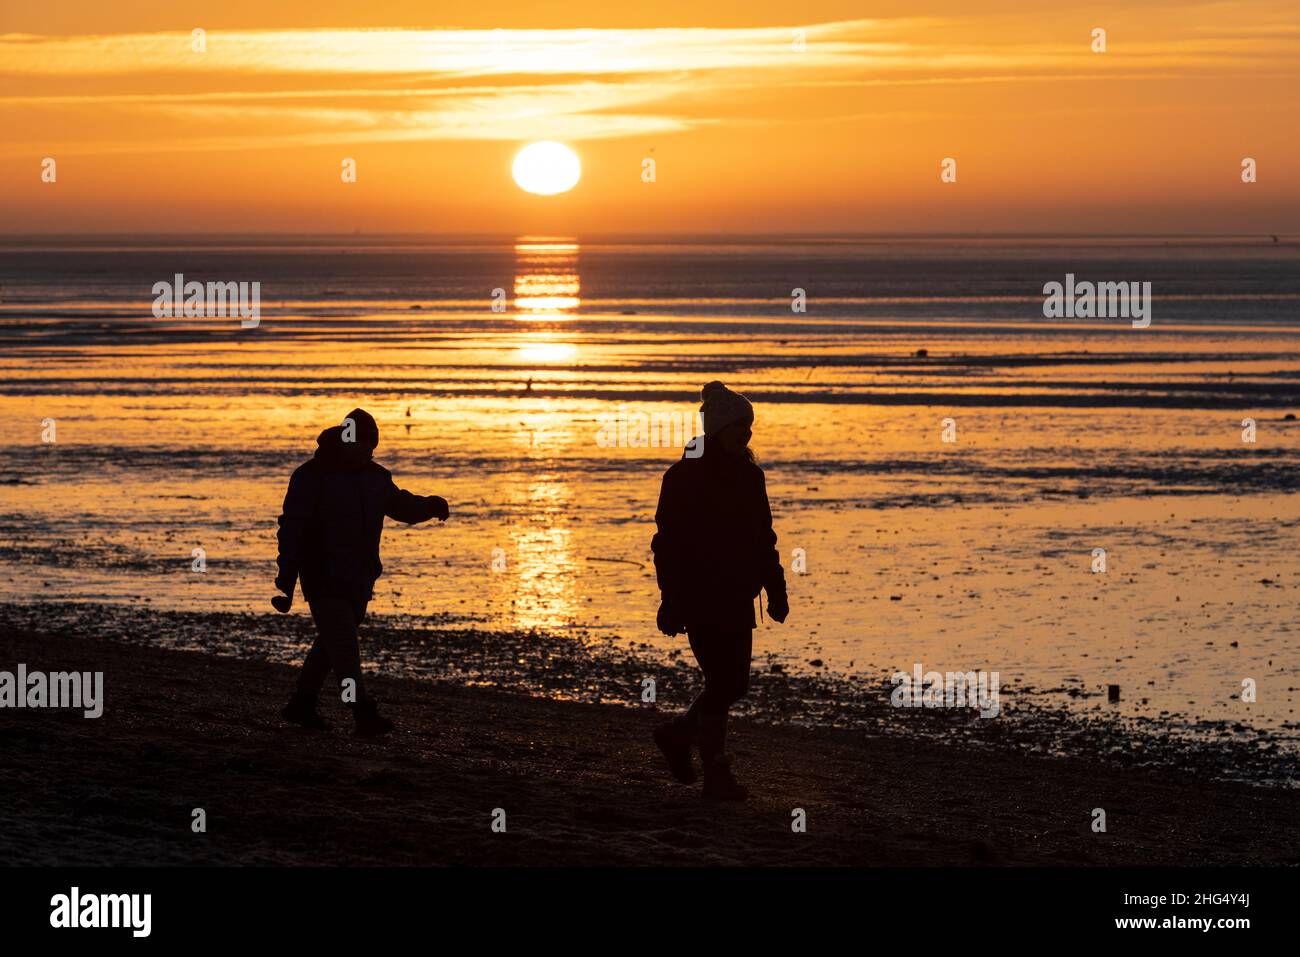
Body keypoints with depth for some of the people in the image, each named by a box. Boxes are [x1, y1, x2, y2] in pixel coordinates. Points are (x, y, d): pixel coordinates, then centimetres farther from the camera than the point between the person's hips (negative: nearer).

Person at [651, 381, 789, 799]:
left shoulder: (748, 475, 10)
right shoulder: (686, 476, -11)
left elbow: (763, 537, 18)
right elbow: (669, 543, -12)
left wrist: (776, 590, 13)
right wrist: (672, 601, -17)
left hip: (737, 600, 7)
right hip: (701, 600, -7)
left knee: (734, 684, 10)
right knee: (722, 683, -7)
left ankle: (678, 733, 32)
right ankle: (716, 773, 3)